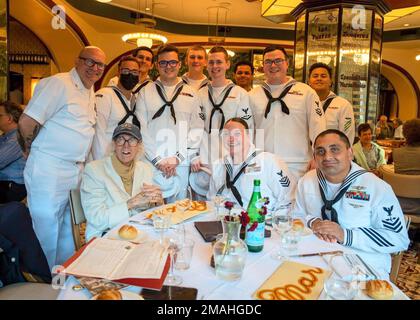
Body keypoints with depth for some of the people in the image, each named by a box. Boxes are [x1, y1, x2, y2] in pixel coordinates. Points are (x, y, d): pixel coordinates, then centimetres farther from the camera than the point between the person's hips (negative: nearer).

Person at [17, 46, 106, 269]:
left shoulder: (90, 92, 15)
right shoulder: (58, 84, -13)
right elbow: (27, 122, -18)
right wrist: (30, 149, -3)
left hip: (76, 172, 9)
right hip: (48, 170, -8)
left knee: (68, 232, 18)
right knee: (47, 232, 3)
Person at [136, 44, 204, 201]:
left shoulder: (191, 94, 9)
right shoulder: (146, 92, 6)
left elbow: (197, 129, 2)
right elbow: (141, 129, 0)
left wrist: (178, 158, -8)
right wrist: (157, 160, -8)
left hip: (181, 165, 1)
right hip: (151, 164, -1)